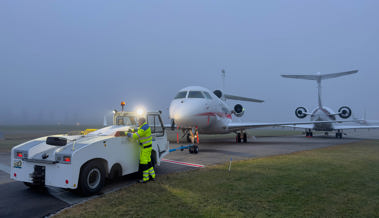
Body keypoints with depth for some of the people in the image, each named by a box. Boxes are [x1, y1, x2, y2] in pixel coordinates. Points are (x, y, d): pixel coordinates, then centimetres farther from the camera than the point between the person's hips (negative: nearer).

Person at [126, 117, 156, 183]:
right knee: (148, 161, 17)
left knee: (143, 163, -2)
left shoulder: (144, 128, -22)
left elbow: (136, 136, -22)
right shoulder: (145, 126, 11)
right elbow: (138, 131, 24)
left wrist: (127, 133, -13)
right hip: (148, 146, 10)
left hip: (145, 148, -10)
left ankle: (145, 178, 7)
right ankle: (152, 176, 25)